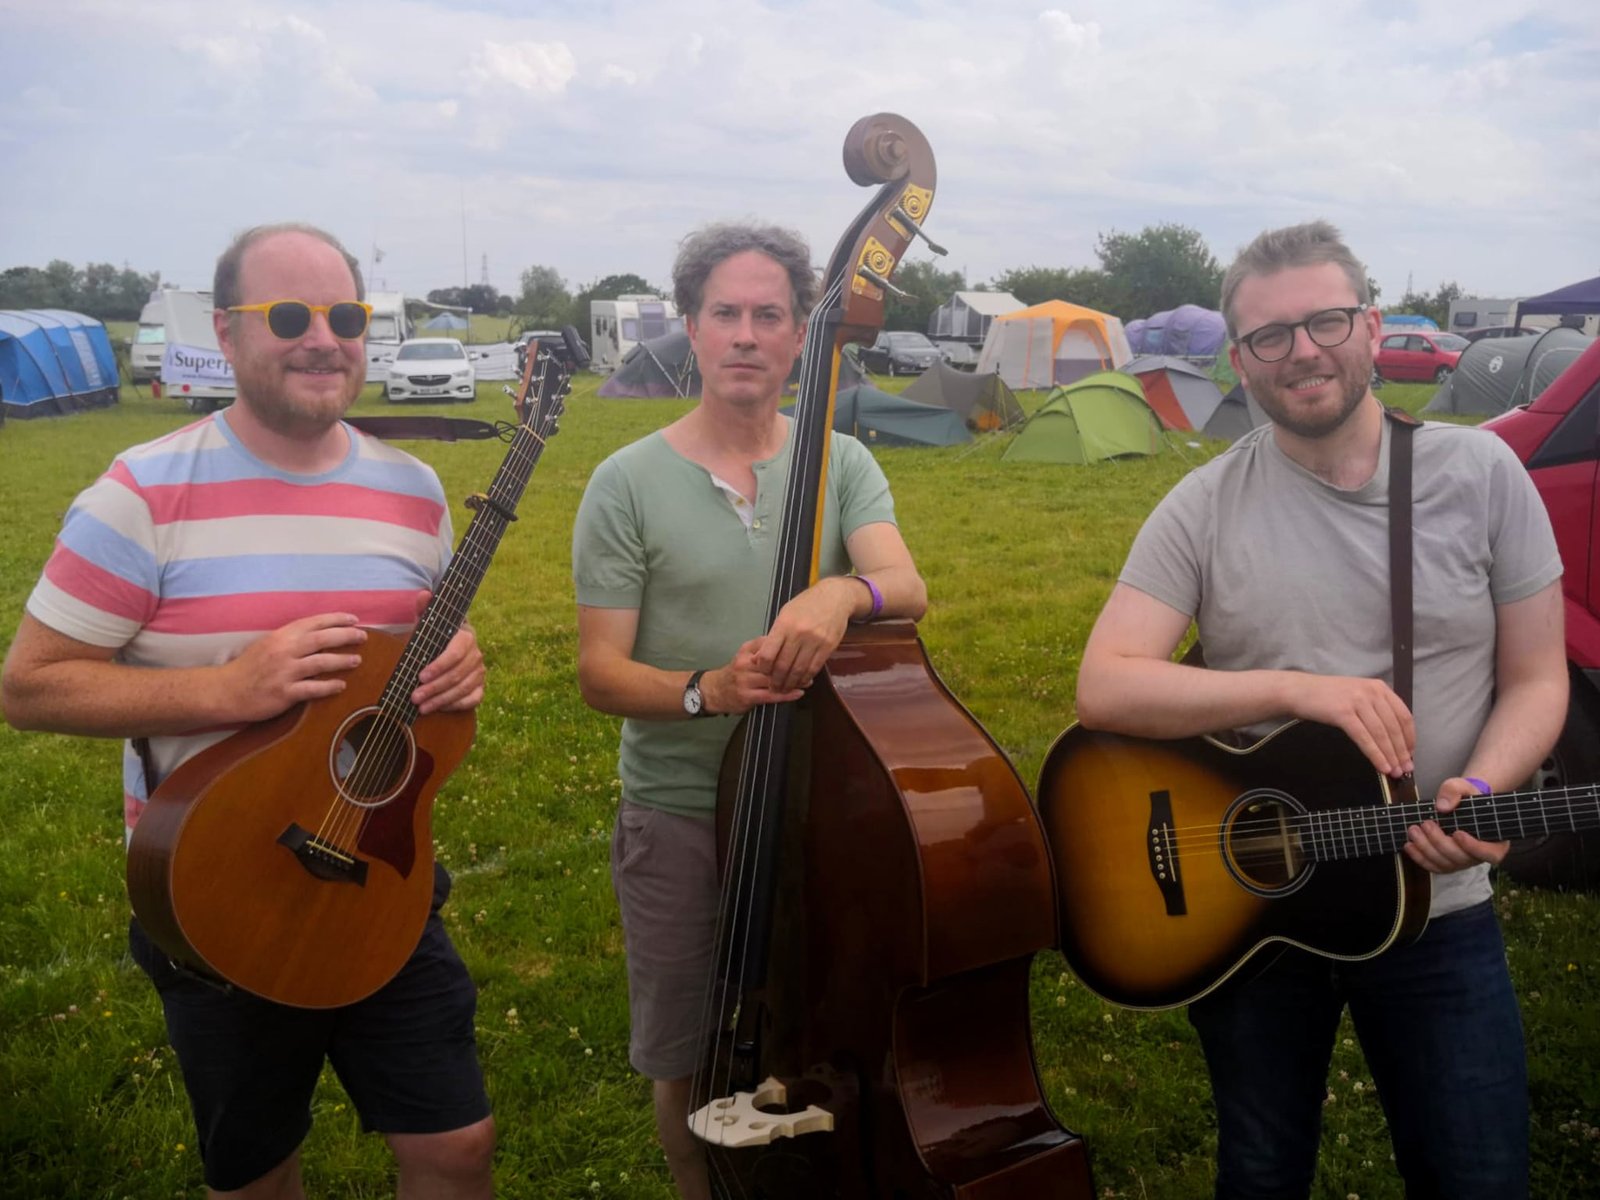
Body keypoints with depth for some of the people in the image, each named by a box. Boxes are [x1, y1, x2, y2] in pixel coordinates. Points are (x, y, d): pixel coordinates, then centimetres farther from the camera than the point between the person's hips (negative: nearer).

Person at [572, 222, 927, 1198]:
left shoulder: (843, 465, 1)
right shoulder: (630, 483, -5)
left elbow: (908, 591, -15)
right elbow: (601, 671, -7)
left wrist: (844, 592, -37)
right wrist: (706, 690, -26)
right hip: (680, 816, -1)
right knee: (690, 1065, 13)